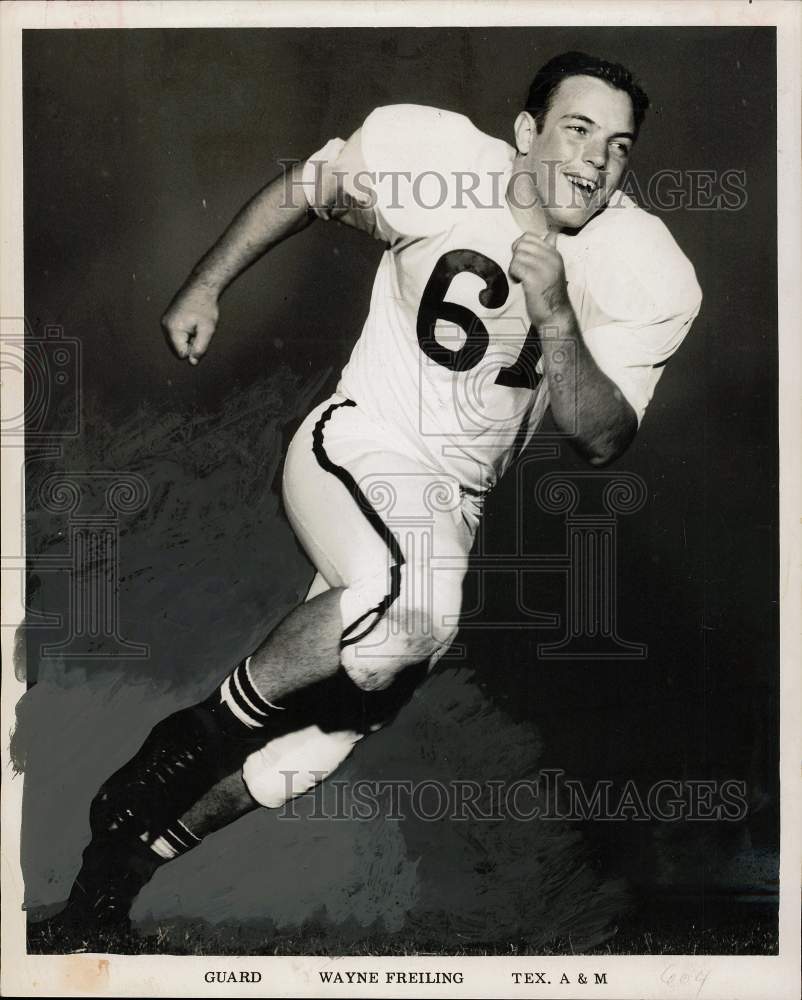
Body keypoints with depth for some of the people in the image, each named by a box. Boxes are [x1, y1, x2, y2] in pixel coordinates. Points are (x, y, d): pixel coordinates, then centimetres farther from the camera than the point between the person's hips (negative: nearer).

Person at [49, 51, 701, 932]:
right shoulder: (433, 155, -14)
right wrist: (203, 288, 8)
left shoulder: (650, 278, -9)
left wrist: (554, 318, -26)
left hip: (454, 504, 4)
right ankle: (205, 731, -12)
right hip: (355, 449, -4)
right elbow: (303, 191, 4)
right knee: (413, 601, -37)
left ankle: (132, 844, 30)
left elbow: (601, 441, -11)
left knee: (314, 749, 6)